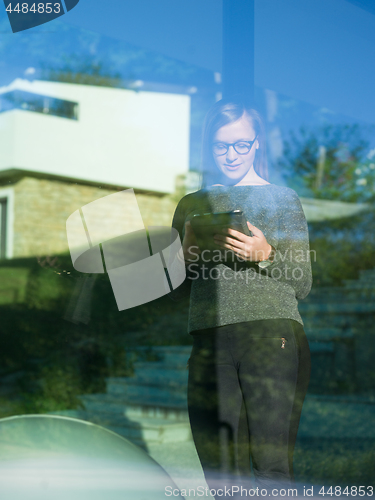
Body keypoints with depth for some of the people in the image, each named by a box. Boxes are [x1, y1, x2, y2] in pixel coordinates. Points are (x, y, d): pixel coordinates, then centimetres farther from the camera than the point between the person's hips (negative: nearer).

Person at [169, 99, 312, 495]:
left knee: (271, 466, -11)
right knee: (220, 474, 3)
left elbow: (302, 283, 7)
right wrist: (186, 254, -1)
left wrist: (265, 255, -11)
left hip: (272, 334, -3)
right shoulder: (192, 205, 19)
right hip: (209, 344, 3)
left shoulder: (281, 198, 12)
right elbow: (177, 291, 20)